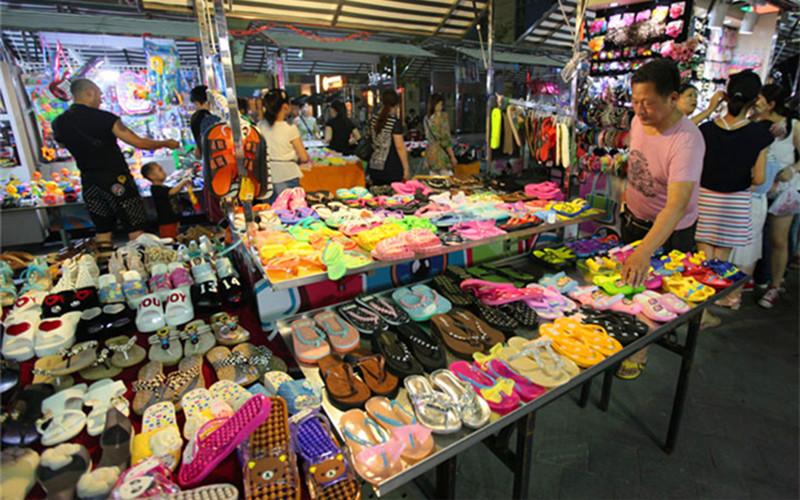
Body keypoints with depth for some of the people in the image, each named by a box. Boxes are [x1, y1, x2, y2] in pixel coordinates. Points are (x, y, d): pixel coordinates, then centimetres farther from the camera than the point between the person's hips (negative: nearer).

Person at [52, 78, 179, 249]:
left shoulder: (59, 123, 4)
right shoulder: (105, 118, -12)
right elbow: (139, 143, -11)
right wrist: (166, 143, 3)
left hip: (89, 184, 6)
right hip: (116, 180, -6)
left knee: (102, 230, 13)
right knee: (135, 229, 0)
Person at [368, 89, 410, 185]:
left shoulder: (373, 120, 6)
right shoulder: (395, 122, -12)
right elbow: (400, 147, -13)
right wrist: (406, 168, -6)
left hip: (374, 167, 6)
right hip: (392, 170, -6)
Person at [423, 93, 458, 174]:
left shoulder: (426, 118, 7)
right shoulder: (443, 116, -10)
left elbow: (427, 136, 12)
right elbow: (445, 138, -13)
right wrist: (452, 156, -10)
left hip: (429, 151, 6)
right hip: (441, 153, -6)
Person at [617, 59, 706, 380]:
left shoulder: (687, 140, -31)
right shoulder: (639, 120, -8)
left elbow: (677, 205, -42)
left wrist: (645, 251, -53)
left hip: (669, 231, -6)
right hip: (633, 218, 7)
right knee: (626, 279, 16)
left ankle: (639, 353, 26)